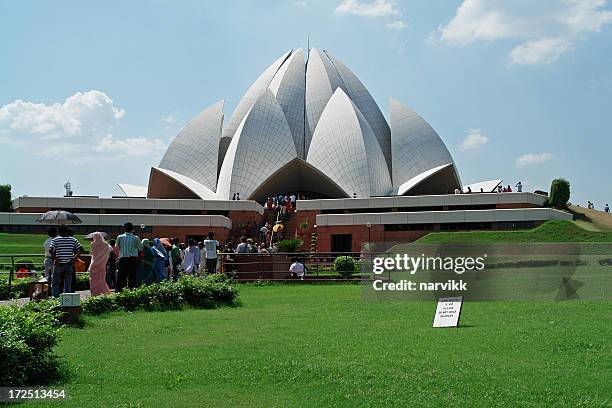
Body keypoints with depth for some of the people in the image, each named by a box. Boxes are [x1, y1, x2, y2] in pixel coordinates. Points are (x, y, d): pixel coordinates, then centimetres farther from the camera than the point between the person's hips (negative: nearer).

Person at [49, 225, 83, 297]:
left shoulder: (55, 240, -2)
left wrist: (55, 258, -10)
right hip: (69, 264, 2)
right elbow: (81, 249, -1)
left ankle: (56, 297, 0)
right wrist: (74, 257, 0)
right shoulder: (73, 239, 4)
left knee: (55, 283, 8)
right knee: (68, 283, 7)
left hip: (59, 264, -2)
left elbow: (50, 250, -17)